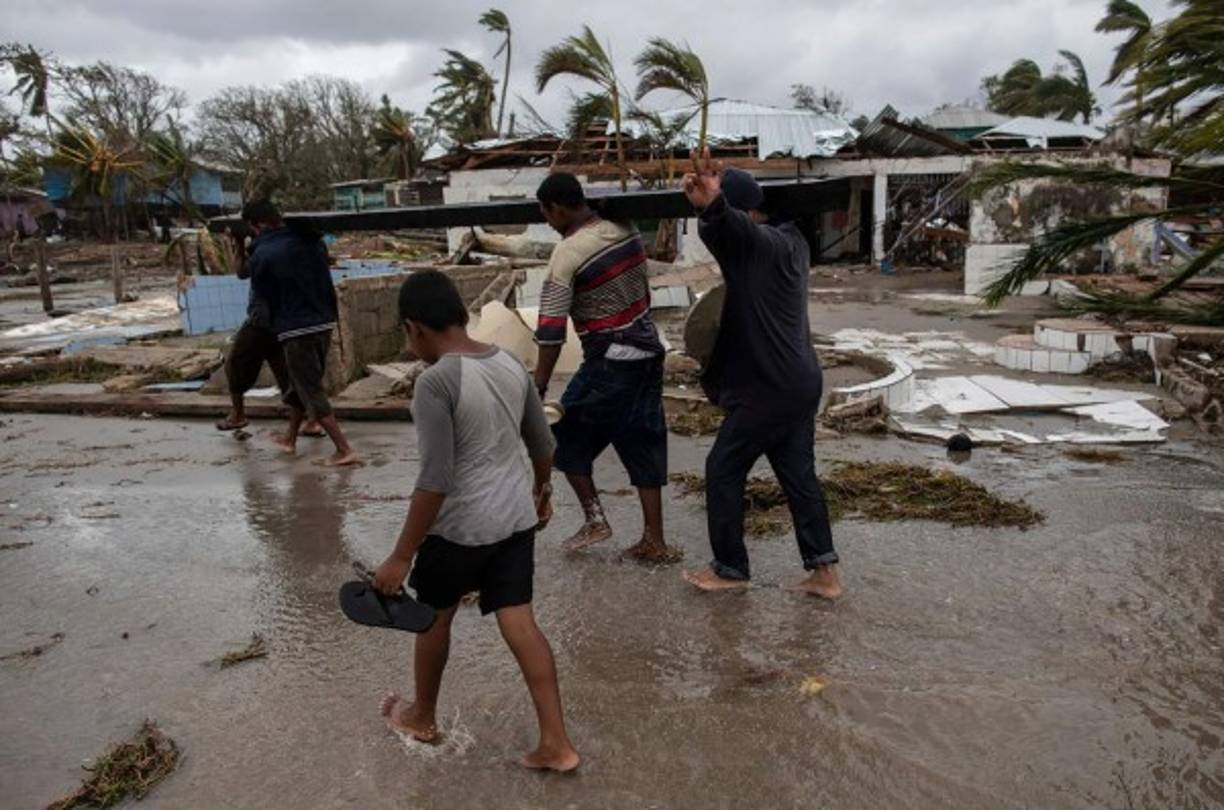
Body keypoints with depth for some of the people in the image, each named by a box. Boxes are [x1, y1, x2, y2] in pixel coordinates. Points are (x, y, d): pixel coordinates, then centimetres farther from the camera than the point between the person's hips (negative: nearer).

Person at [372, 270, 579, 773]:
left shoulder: (435, 382, -19)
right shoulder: (511, 364, 2)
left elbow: (435, 481, -22)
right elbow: (543, 444, 11)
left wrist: (401, 557, -15)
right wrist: (541, 491, 29)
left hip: (460, 528, -5)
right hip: (517, 519, 6)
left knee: (435, 617, 18)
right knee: (520, 624, 10)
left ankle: (422, 717, 40)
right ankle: (556, 744, 12)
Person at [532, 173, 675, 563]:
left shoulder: (568, 253, -16)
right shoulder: (627, 233, 5)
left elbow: (552, 331, -17)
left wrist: (538, 388, -12)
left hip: (609, 361, -7)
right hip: (649, 351, 7)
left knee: (567, 437, 13)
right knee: (644, 445, 12)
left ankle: (594, 519, 12)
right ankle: (654, 541, 17)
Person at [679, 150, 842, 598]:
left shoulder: (769, 244, -19)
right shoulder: (789, 240, 14)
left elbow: (736, 227, -43)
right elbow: (723, 236, 21)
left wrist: (712, 205, -61)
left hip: (769, 387, -10)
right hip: (798, 381, 10)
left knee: (723, 469, 5)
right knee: (798, 473, 14)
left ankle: (731, 569, 17)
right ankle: (825, 572, 18)